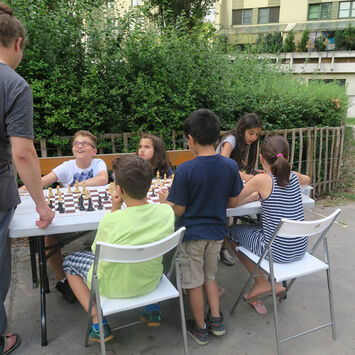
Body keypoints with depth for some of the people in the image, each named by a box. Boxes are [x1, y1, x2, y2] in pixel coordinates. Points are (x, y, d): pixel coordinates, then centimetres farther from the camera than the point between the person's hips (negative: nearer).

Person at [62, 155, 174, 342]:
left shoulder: (110, 221, -32)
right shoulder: (167, 212, -19)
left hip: (114, 288, -4)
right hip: (151, 280, 4)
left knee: (69, 261, 19)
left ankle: (98, 322, 15)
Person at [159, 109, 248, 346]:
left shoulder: (185, 170, -23)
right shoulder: (230, 166, -10)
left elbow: (178, 211, -16)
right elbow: (233, 202, 0)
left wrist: (165, 200, 4)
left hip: (192, 234, -4)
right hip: (217, 232, 4)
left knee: (194, 282, 15)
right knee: (210, 275, 26)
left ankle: (200, 329, 31)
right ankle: (216, 320, 33)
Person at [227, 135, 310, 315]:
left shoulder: (262, 180, -17)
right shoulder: (293, 176, 0)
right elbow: (307, 179, 27)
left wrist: (257, 195, 8)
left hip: (277, 251, -6)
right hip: (300, 249, 7)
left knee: (232, 232, 16)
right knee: (253, 228, 30)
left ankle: (262, 283, 20)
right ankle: (273, 284, 26)